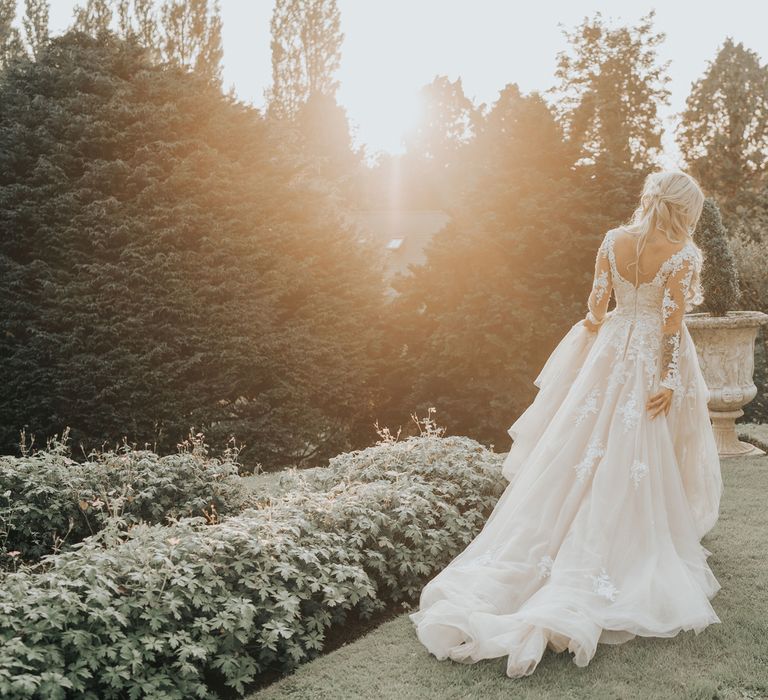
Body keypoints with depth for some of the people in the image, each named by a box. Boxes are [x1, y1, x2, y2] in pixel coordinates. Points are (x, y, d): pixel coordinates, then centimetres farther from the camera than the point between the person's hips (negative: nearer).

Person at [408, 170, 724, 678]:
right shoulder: (683, 255, -12)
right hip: (656, 359, -3)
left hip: (611, 349, 4)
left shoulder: (614, 241, -1)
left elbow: (596, 305, 1)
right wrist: (669, 379, -14)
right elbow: (673, 322, -15)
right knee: (642, 460, 5)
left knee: (580, 450, 9)